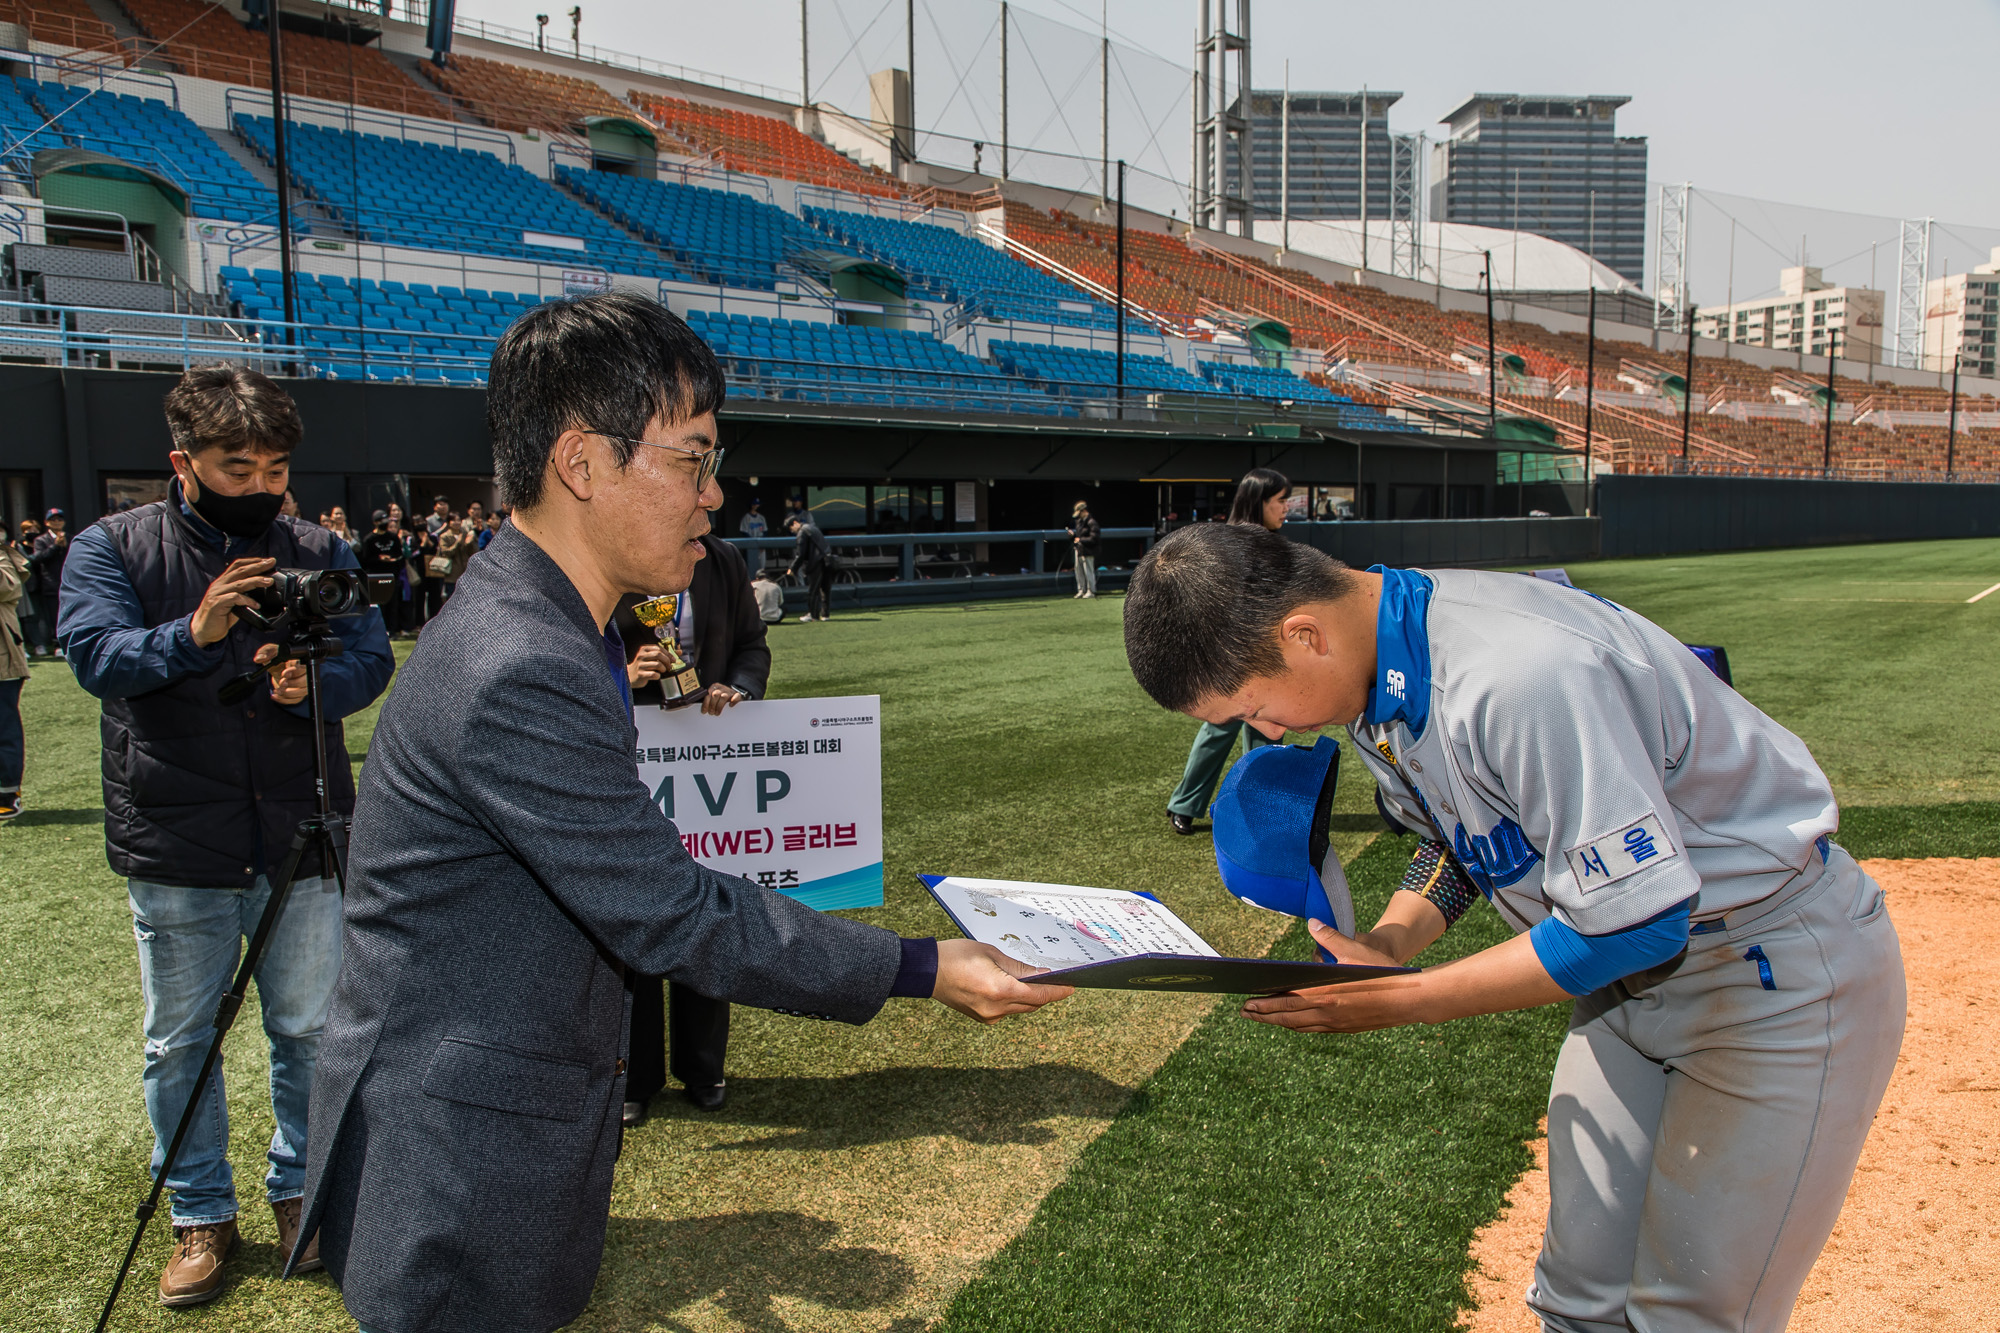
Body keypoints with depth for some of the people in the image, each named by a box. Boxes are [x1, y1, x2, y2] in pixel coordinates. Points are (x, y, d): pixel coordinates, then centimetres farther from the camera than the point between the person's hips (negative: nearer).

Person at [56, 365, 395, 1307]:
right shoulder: (111, 548, -1)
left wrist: (315, 683, -27)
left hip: (304, 838, 1)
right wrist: (192, 636, -32)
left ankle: (299, 1189, 34)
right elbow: (96, 655, -14)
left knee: (309, 1030, 12)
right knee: (179, 1043, 14)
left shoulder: (319, 553, 2)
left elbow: (372, 659, -6)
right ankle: (201, 1216, 33)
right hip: (174, 850, 0)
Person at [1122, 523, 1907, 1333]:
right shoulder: (1374, 671, -7)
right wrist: (1387, 944, -11)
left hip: (1782, 973, -7)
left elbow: (1635, 920, -32)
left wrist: (1401, 1000, -26)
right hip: (1632, 970, 8)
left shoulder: (1523, 673, -36)